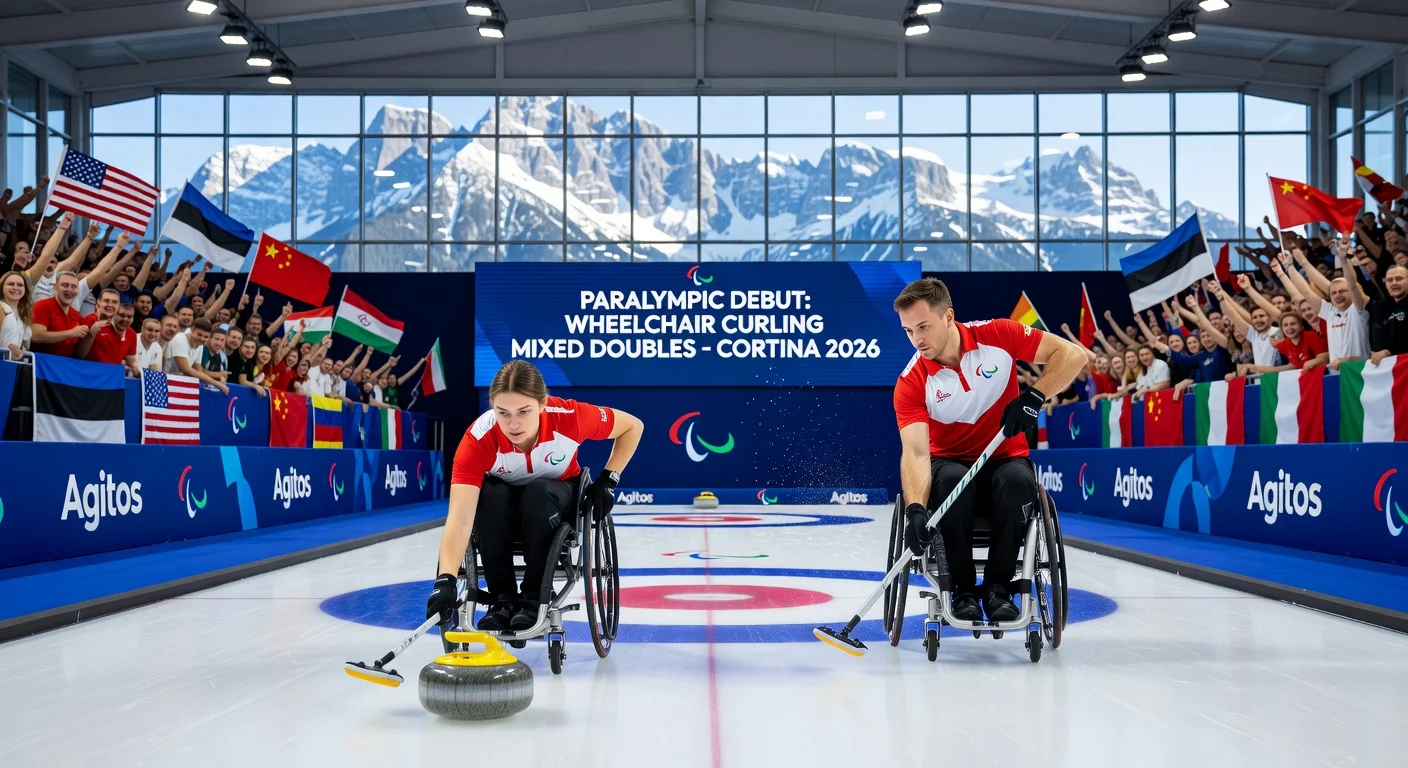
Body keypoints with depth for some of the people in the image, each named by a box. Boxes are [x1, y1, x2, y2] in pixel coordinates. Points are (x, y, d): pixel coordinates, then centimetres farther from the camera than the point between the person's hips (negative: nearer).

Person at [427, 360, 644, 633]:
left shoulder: (569, 417, -31)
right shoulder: (478, 439, -34)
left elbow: (633, 426, -12)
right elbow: (460, 517, -43)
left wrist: (608, 480, -17)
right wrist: (446, 579, -57)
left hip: (557, 500, 0)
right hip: (502, 506, 0)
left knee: (539, 493, -34)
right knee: (488, 495, -34)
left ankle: (535, 596, -20)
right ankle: (503, 597, -19)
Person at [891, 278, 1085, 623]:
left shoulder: (998, 336, -13)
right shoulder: (912, 382, -15)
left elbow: (1072, 354, -11)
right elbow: (915, 451, -25)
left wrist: (1034, 396, -25)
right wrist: (916, 509, -42)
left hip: (1005, 460, 0)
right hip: (951, 463, 0)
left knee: (1018, 480, -34)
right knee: (952, 480, -35)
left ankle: (997, 585, -17)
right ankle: (962, 588, -17)